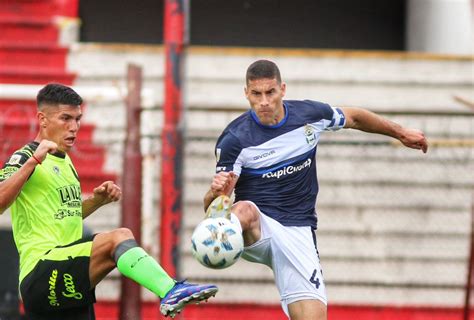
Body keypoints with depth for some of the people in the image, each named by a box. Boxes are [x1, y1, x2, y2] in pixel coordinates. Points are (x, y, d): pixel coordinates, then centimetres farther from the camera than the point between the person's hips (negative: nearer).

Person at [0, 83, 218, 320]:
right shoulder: (25, 158, -5)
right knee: (119, 237, -28)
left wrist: (97, 200, 17)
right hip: (40, 271, -9)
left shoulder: (64, 161, 22)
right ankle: (171, 292, -45)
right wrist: (33, 161, -30)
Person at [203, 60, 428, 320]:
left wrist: (400, 132, 31)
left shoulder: (311, 114, -1)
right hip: (254, 230, -2)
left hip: (297, 233, 2)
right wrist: (217, 191, -37)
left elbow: (354, 118, 21)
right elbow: (209, 206, -13)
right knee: (244, 211, -39)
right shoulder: (234, 139, -12)